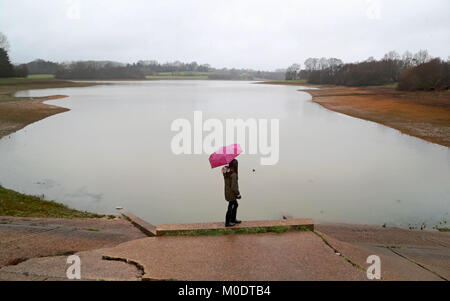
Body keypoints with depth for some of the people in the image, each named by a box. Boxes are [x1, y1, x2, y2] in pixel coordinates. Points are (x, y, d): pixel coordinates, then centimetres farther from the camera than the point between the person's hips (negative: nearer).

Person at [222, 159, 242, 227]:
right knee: (230, 207, 8)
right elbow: (233, 187, -27)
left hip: (227, 192, 8)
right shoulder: (233, 174, -26)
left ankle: (233, 219, 37)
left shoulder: (226, 172, -3)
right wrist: (238, 194, -15)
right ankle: (227, 223, 23)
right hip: (231, 194, -8)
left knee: (235, 205, 24)